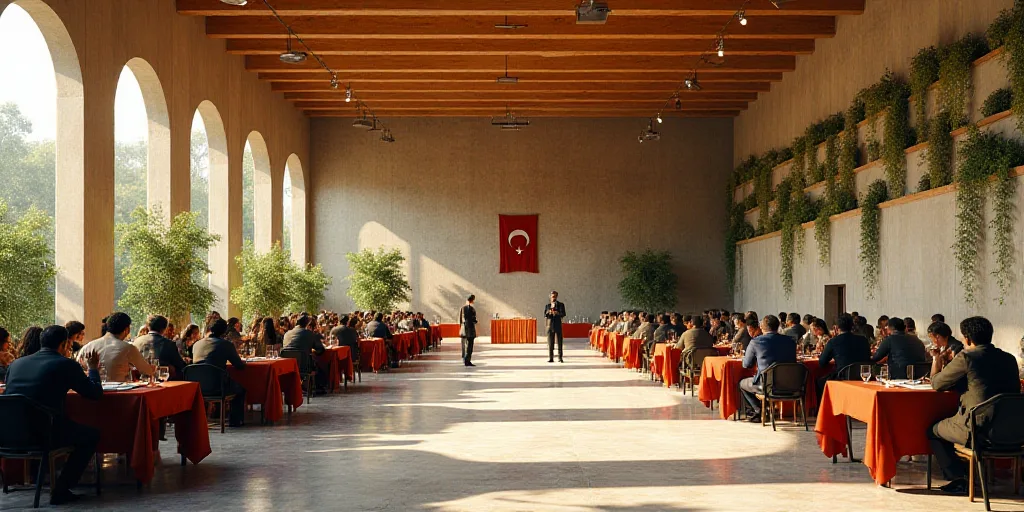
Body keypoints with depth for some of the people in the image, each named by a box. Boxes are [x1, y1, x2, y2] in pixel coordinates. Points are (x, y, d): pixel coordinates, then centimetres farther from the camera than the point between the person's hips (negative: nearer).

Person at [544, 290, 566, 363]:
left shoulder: (561, 305, 5)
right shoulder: (547, 305, 12)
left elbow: (563, 314, -7)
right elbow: (545, 315, 5)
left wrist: (557, 313, -27)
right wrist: (548, 313, -17)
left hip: (558, 326, -2)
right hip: (550, 325, 2)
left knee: (559, 342, -3)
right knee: (550, 343, 0)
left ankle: (560, 358, -1)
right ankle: (551, 358, 2)